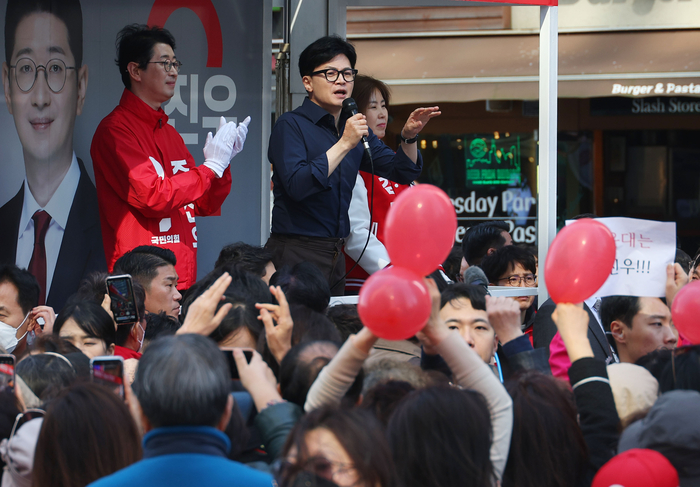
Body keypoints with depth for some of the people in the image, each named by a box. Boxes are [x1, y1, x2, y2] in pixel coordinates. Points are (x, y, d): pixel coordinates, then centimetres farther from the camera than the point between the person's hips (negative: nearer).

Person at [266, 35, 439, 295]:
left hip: (335, 254, 7)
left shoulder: (354, 127, 14)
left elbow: (402, 172, 15)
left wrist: (409, 137, -4)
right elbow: (297, 186, -23)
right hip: (297, 254, -7)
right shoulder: (291, 125, -8)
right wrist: (344, 144, -22)